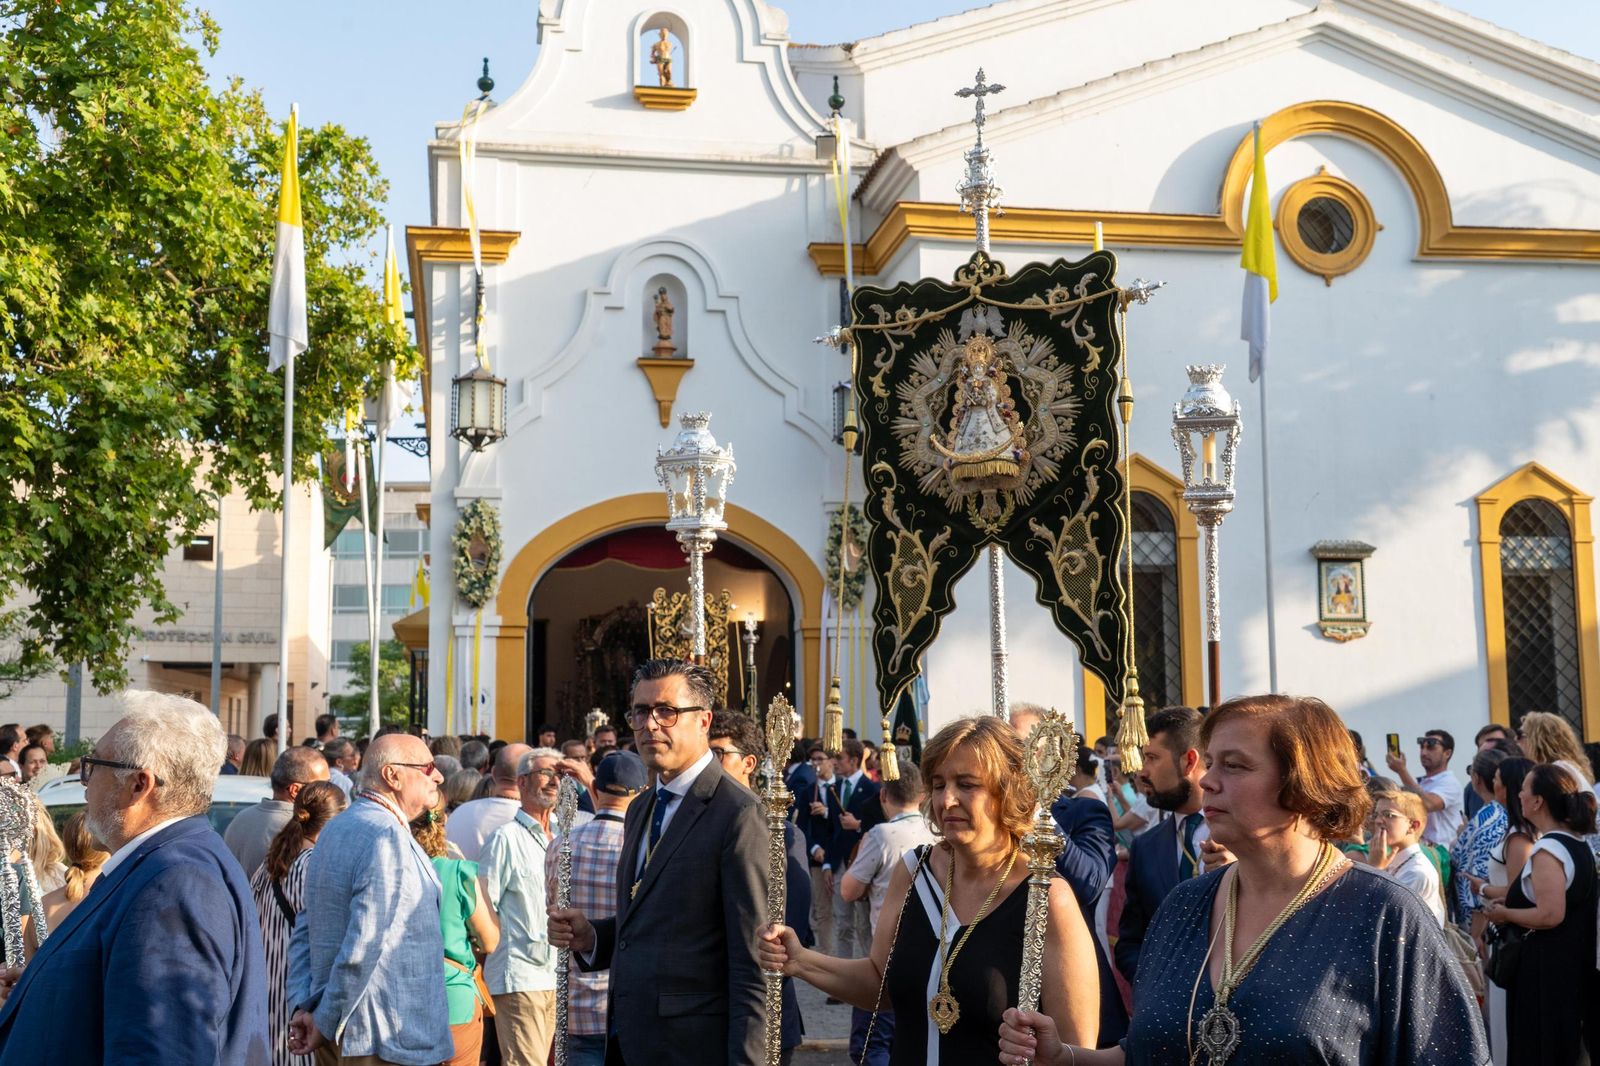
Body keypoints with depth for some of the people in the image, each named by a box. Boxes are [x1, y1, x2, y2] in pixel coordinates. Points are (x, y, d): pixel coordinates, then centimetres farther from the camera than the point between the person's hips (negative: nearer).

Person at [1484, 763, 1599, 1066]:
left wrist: (1506, 914, -12)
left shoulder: (1547, 850, -21)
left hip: (1546, 968, -10)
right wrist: (1513, 902, 14)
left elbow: (1551, 915, -27)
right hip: (1575, 961, 10)